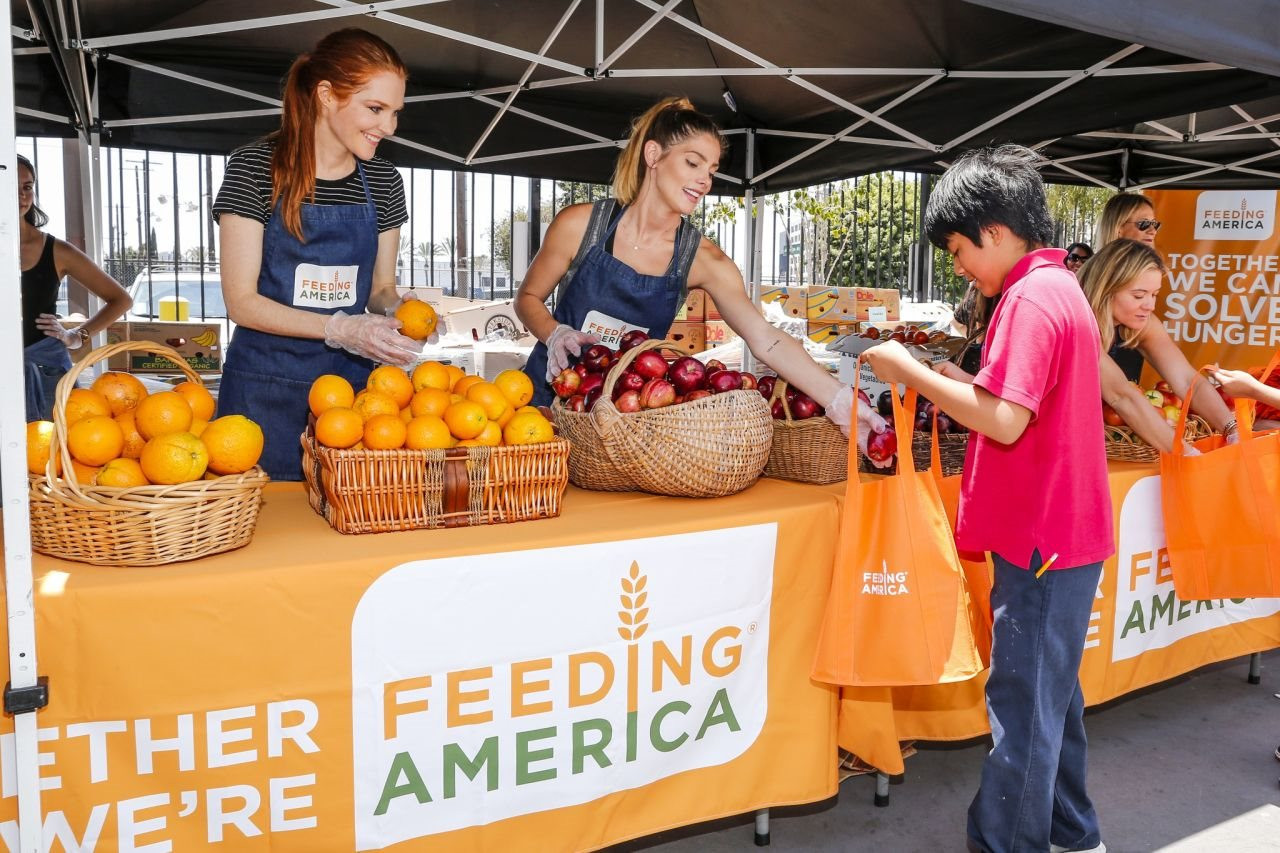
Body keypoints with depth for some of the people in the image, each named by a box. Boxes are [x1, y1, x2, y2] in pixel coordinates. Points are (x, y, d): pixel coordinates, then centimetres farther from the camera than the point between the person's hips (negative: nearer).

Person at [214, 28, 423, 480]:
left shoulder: (383, 181, 4)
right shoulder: (254, 168, -8)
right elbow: (241, 301, -10)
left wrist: (395, 311, -10)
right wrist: (342, 329, -22)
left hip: (350, 381, 4)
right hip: (267, 388, -3)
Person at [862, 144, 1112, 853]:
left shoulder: (1031, 298, -17)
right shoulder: (1061, 288, 15)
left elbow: (1006, 421, -25)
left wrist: (911, 371, -17)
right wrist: (960, 383, 7)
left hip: (1041, 537, -10)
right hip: (1066, 529, 10)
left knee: (1023, 704, 0)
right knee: (1052, 693, 21)